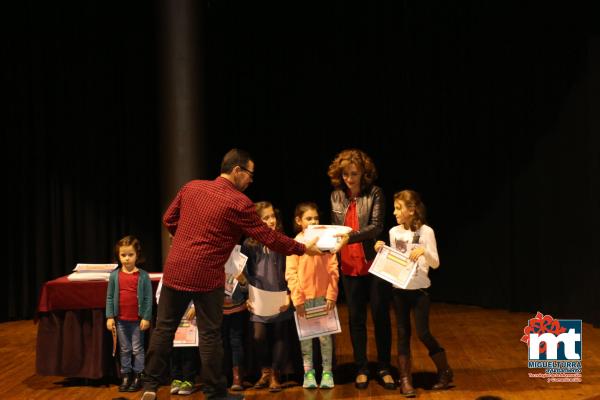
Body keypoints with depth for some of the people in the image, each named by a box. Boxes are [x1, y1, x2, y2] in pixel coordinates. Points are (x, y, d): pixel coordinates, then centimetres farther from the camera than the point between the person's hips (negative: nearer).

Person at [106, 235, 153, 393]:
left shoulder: (143, 276, -8)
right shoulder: (114, 275, -2)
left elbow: (148, 298, -6)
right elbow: (110, 297, 3)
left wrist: (146, 318, -9)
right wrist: (110, 317, -1)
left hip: (137, 319, -2)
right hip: (120, 319, 3)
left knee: (137, 349, 7)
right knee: (124, 349, 12)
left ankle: (138, 376, 15)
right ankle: (126, 376, 21)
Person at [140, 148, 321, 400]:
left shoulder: (191, 187, 5)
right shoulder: (239, 202, -10)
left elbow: (169, 220, 13)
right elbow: (268, 237, -7)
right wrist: (303, 248, 4)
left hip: (175, 269, 5)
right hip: (206, 276, -5)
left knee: (164, 328, 14)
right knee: (210, 335, 6)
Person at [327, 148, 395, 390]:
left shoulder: (374, 193, -6)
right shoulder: (336, 196, 6)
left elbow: (376, 227, -15)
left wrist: (351, 236, -28)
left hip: (375, 264, -3)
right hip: (349, 267, 3)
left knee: (380, 316, 4)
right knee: (356, 318, 9)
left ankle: (384, 368, 16)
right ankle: (361, 369, 19)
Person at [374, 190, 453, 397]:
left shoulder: (426, 231, -9)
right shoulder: (394, 232, 3)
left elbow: (436, 264, -8)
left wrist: (424, 251, -26)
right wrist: (381, 251, -6)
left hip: (419, 290, -4)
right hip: (399, 289, 4)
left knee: (422, 333, -5)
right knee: (403, 333, 6)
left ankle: (445, 371, 17)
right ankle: (405, 380, 12)